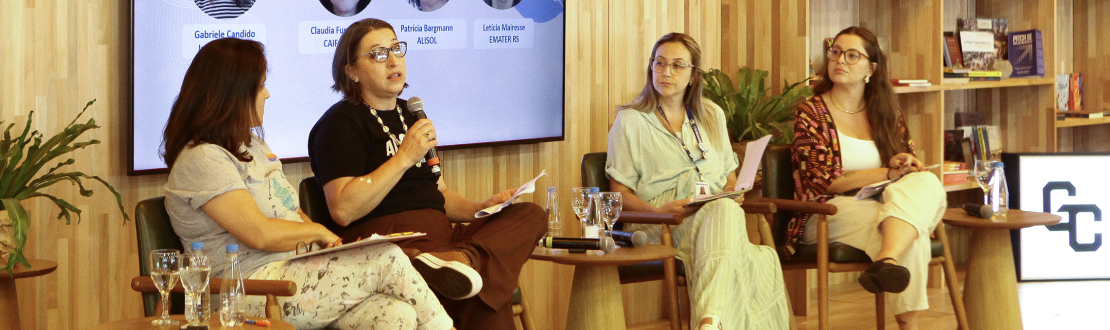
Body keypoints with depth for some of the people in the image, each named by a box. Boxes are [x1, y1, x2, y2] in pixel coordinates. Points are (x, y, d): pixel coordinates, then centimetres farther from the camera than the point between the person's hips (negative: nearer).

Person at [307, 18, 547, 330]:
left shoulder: (409, 115, 26)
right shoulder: (342, 123, -1)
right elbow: (343, 210, -15)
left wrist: (480, 208, 9)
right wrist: (404, 157, -15)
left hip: (438, 238, 9)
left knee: (532, 216, -19)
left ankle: (461, 258, -39)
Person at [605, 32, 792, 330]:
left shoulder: (712, 116, 24)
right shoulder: (630, 121, 9)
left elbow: (730, 176, 27)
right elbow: (620, 193, 5)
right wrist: (658, 210, -15)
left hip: (720, 213, 4)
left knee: (726, 208, -38)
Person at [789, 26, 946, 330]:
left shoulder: (887, 114, 19)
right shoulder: (812, 113, 4)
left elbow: (910, 166, 20)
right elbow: (820, 181, -7)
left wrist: (907, 167, -8)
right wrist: (886, 173, -11)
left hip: (879, 205, 4)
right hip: (828, 212, -4)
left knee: (926, 183, -33)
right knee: (912, 232, -34)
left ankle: (888, 262, -59)